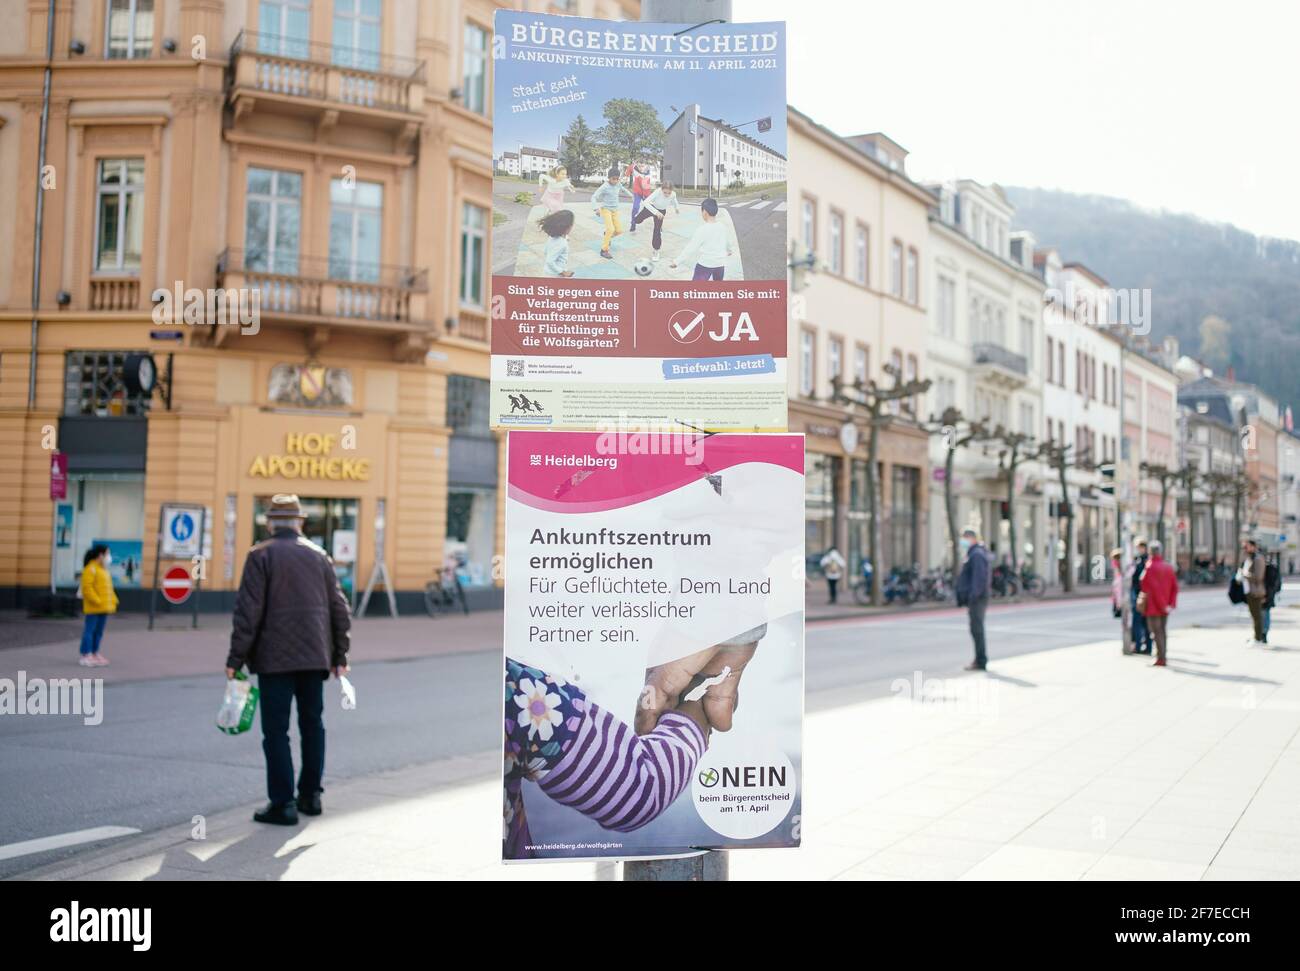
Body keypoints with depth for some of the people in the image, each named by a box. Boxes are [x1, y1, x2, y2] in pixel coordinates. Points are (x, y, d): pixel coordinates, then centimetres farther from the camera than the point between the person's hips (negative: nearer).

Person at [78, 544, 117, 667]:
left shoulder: (104, 569, 19)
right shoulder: (90, 569, -11)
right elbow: (87, 587, -19)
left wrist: (113, 601, 13)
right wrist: (96, 601, -22)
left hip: (104, 607, 9)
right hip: (93, 607, -9)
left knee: (99, 631, 12)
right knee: (90, 630, -7)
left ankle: (95, 653, 19)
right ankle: (86, 656, -6)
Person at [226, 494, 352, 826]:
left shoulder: (261, 555, -4)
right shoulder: (318, 555, 9)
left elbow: (249, 610, -11)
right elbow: (339, 609, 9)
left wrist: (236, 658, -7)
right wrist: (339, 655, 16)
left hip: (275, 658, -4)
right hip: (315, 656, 5)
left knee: (276, 730, 0)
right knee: (312, 724, 15)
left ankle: (282, 804, -1)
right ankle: (310, 795, 21)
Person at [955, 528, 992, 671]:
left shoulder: (977, 555, -13)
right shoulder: (973, 554, 20)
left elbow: (979, 578, -23)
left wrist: (973, 596, -26)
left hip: (977, 599, -11)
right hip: (976, 599, 11)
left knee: (976, 628, -9)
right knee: (977, 629, 15)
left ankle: (981, 661, -8)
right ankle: (980, 659, 21)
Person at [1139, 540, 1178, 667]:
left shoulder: (1150, 567, -14)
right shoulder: (1168, 567, 6)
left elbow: (1155, 588, -19)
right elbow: (1175, 587, 2)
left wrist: (1163, 605, -14)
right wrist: (1171, 604, 0)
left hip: (1153, 606, -7)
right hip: (1164, 607, 7)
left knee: (1156, 632, -4)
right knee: (1162, 630, 15)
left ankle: (1161, 659, -7)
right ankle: (1162, 656, 22)